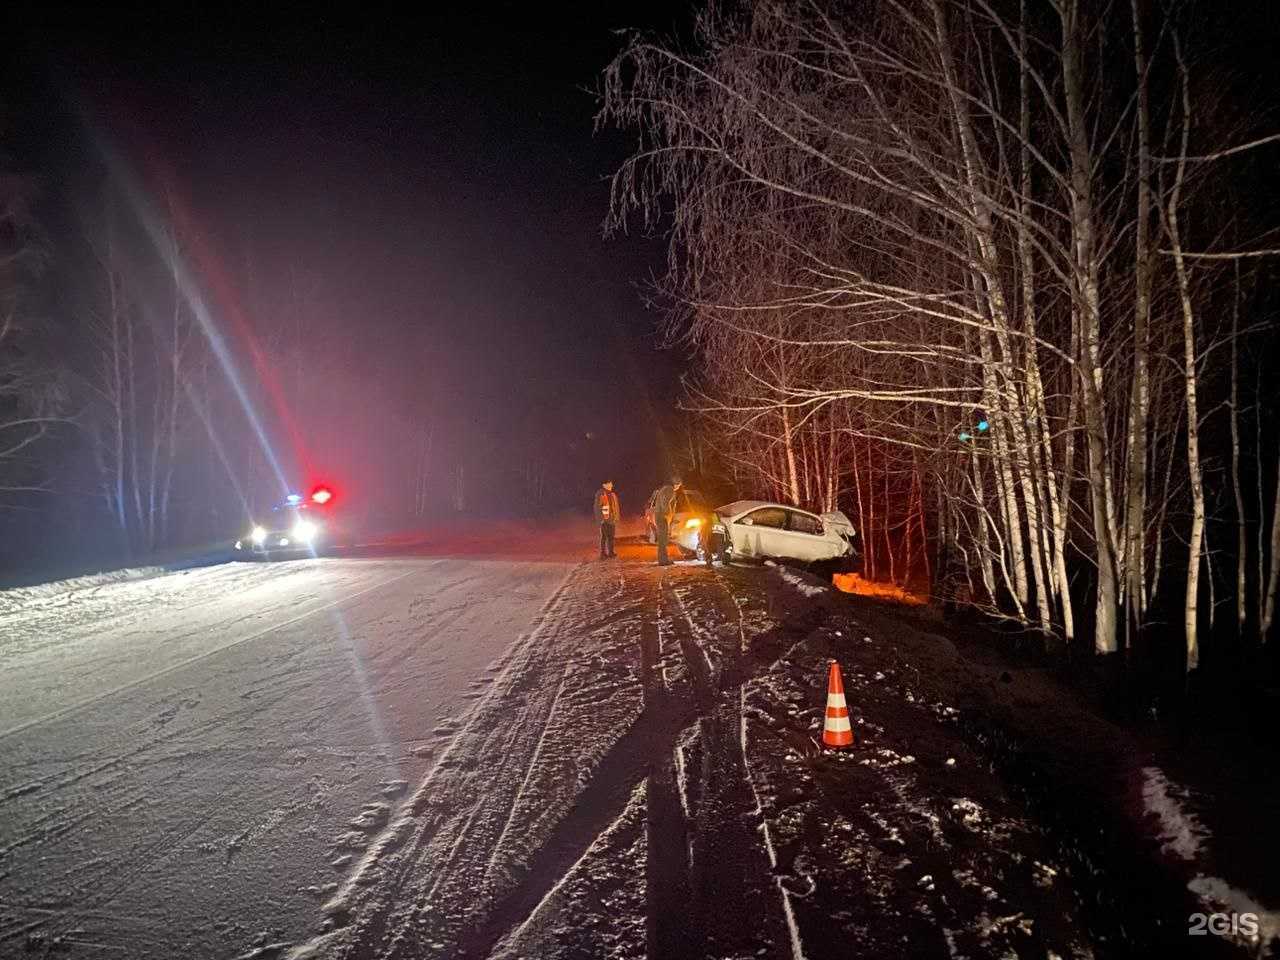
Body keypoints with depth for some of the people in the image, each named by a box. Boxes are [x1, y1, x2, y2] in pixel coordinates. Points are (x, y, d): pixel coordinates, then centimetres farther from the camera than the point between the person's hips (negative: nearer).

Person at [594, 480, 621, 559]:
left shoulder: (612, 494, 12)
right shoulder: (600, 494, -9)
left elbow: (616, 506, 20)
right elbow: (597, 507, -11)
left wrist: (617, 516, 14)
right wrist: (601, 518, -16)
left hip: (612, 519, 7)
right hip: (604, 519, -7)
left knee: (611, 536, 11)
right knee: (604, 536, -5)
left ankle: (611, 552, 20)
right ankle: (603, 554, 1)